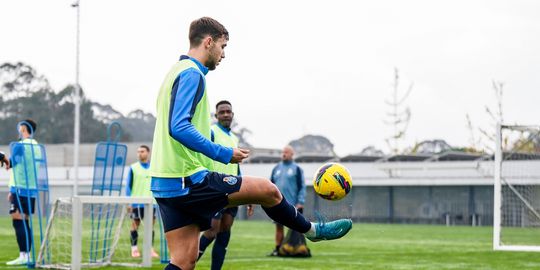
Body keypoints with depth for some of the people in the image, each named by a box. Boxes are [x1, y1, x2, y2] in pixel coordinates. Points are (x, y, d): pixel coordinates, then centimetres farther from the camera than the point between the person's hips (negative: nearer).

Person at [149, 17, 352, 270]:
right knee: (267, 189, 2)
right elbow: (179, 128, -23)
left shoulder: (177, 72, 19)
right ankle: (312, 230, 24)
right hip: (188, 180, -10)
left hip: (165, 183, 10)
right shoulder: (192, 74, -12)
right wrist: (224, 154, -17)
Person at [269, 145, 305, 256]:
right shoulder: (276, 168, 14)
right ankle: (277, 249, 10)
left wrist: (300, 202, -10)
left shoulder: (296, 169, 1)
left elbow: (302, 186, -2)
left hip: (292, 204, -4)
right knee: (279, 226, 5)